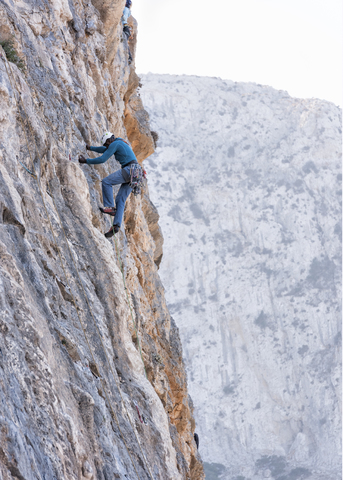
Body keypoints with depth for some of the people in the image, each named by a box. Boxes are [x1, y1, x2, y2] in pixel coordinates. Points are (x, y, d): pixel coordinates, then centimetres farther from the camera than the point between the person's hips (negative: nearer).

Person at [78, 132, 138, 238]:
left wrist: (86, 161, -1)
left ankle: (110, 207, -13)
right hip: (133, 173, 10)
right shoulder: (120, 144, 26)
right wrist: (90, 148, 50)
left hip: (129, 169, -10)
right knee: (120, 199, 3)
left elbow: (102, 159, -8)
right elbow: (104, 150, 43)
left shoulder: (115, 144, -4)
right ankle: (116, 225, -6)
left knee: (106, 182, -10)